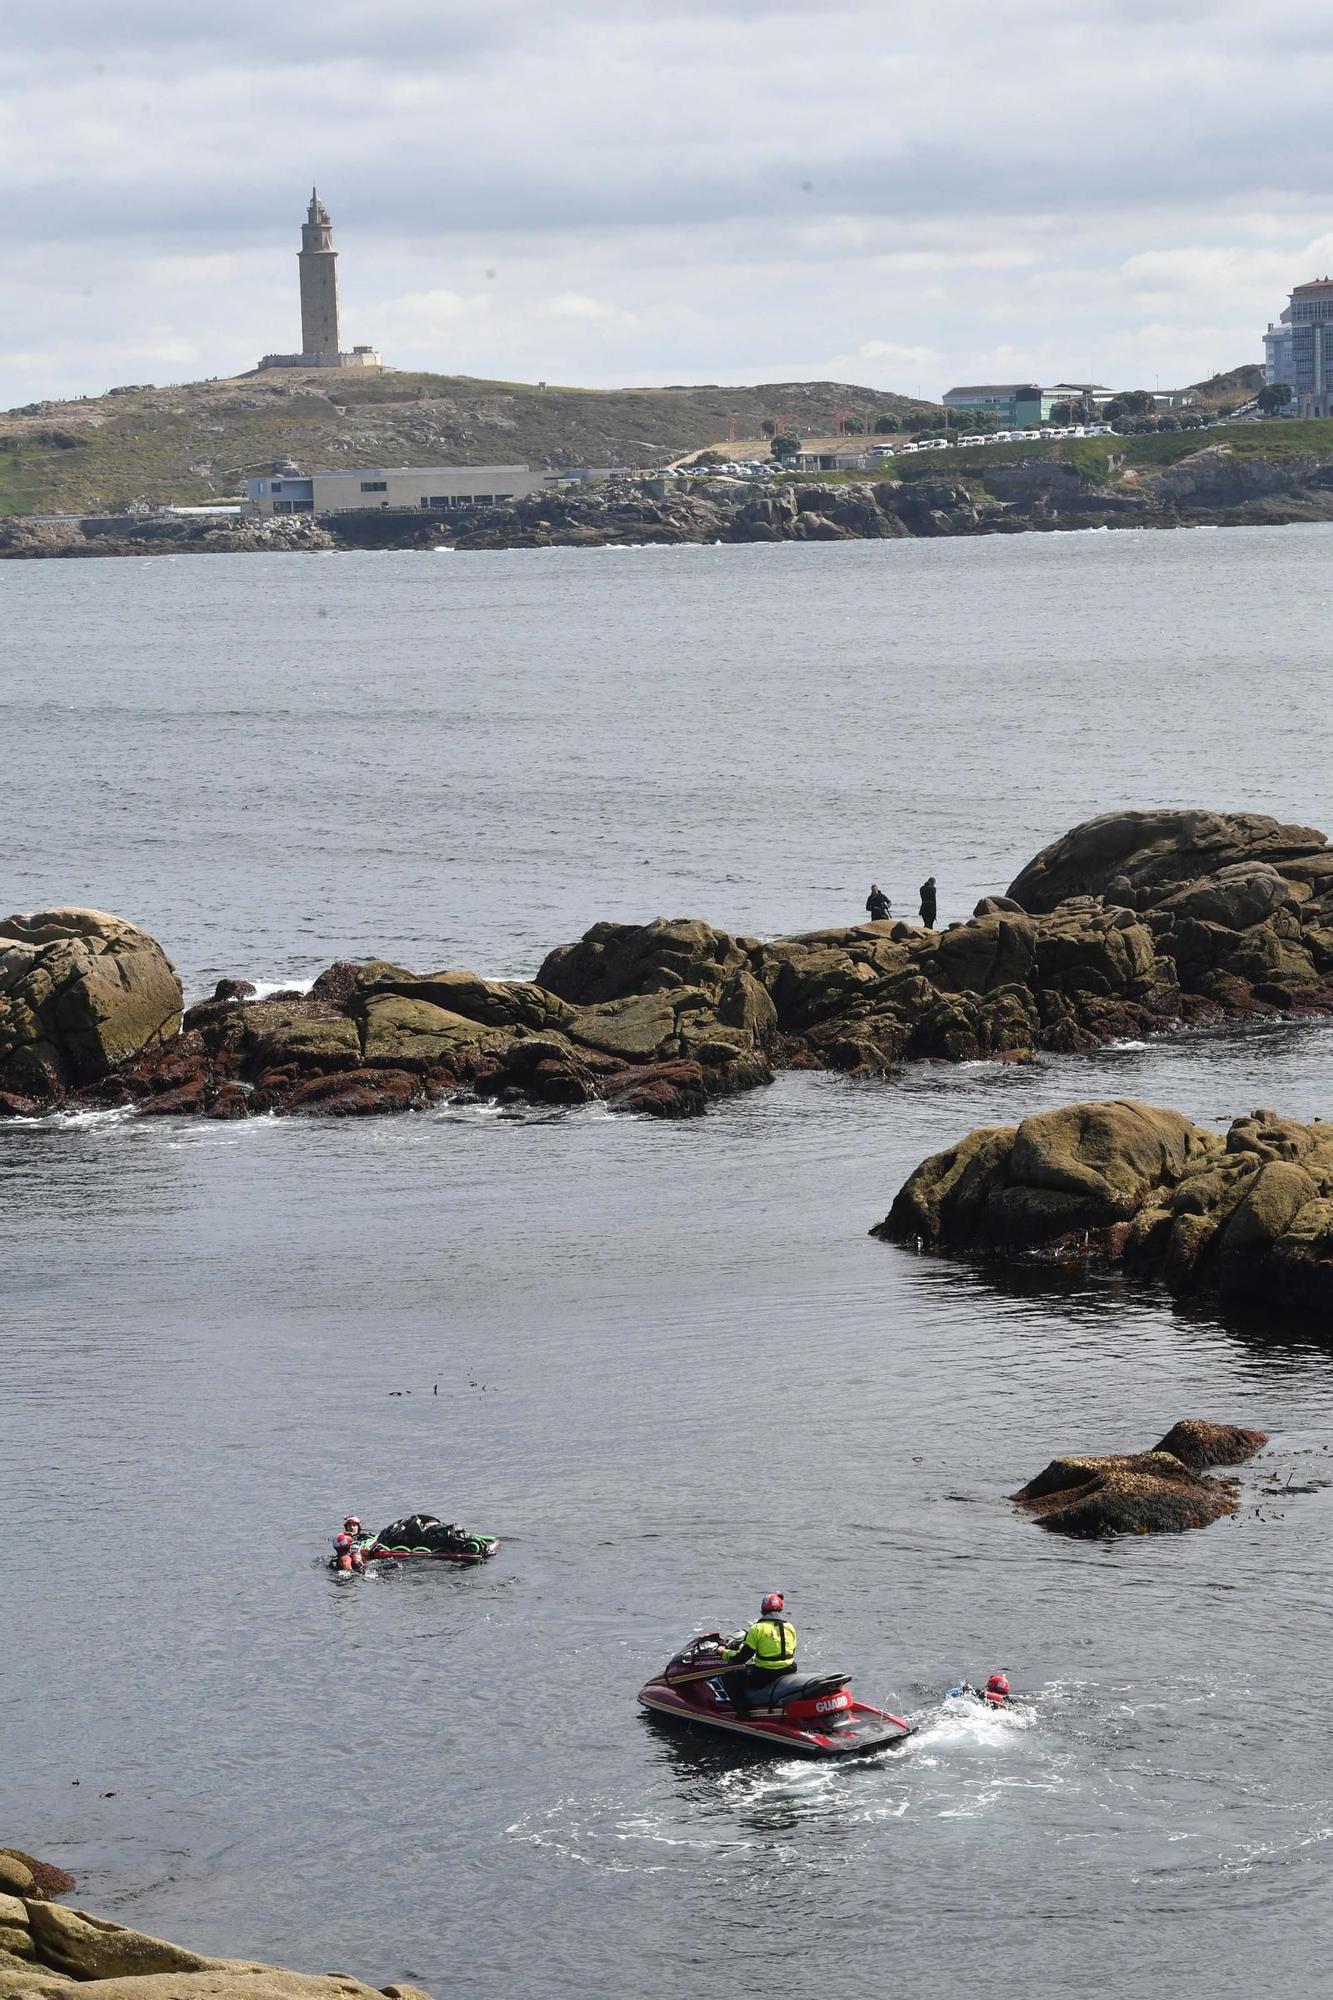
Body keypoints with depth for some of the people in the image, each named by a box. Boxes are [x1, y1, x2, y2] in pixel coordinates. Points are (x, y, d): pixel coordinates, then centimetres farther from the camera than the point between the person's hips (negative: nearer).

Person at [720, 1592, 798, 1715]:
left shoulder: (758, 1628, -10)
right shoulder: (790, 1628, 7)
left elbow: (742, 1657, -8)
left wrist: (725, 1653, 10)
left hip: (764, 1675, -7)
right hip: (788, 1672, 7)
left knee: (731, 1675, 9)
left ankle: (742, 1710, 0)